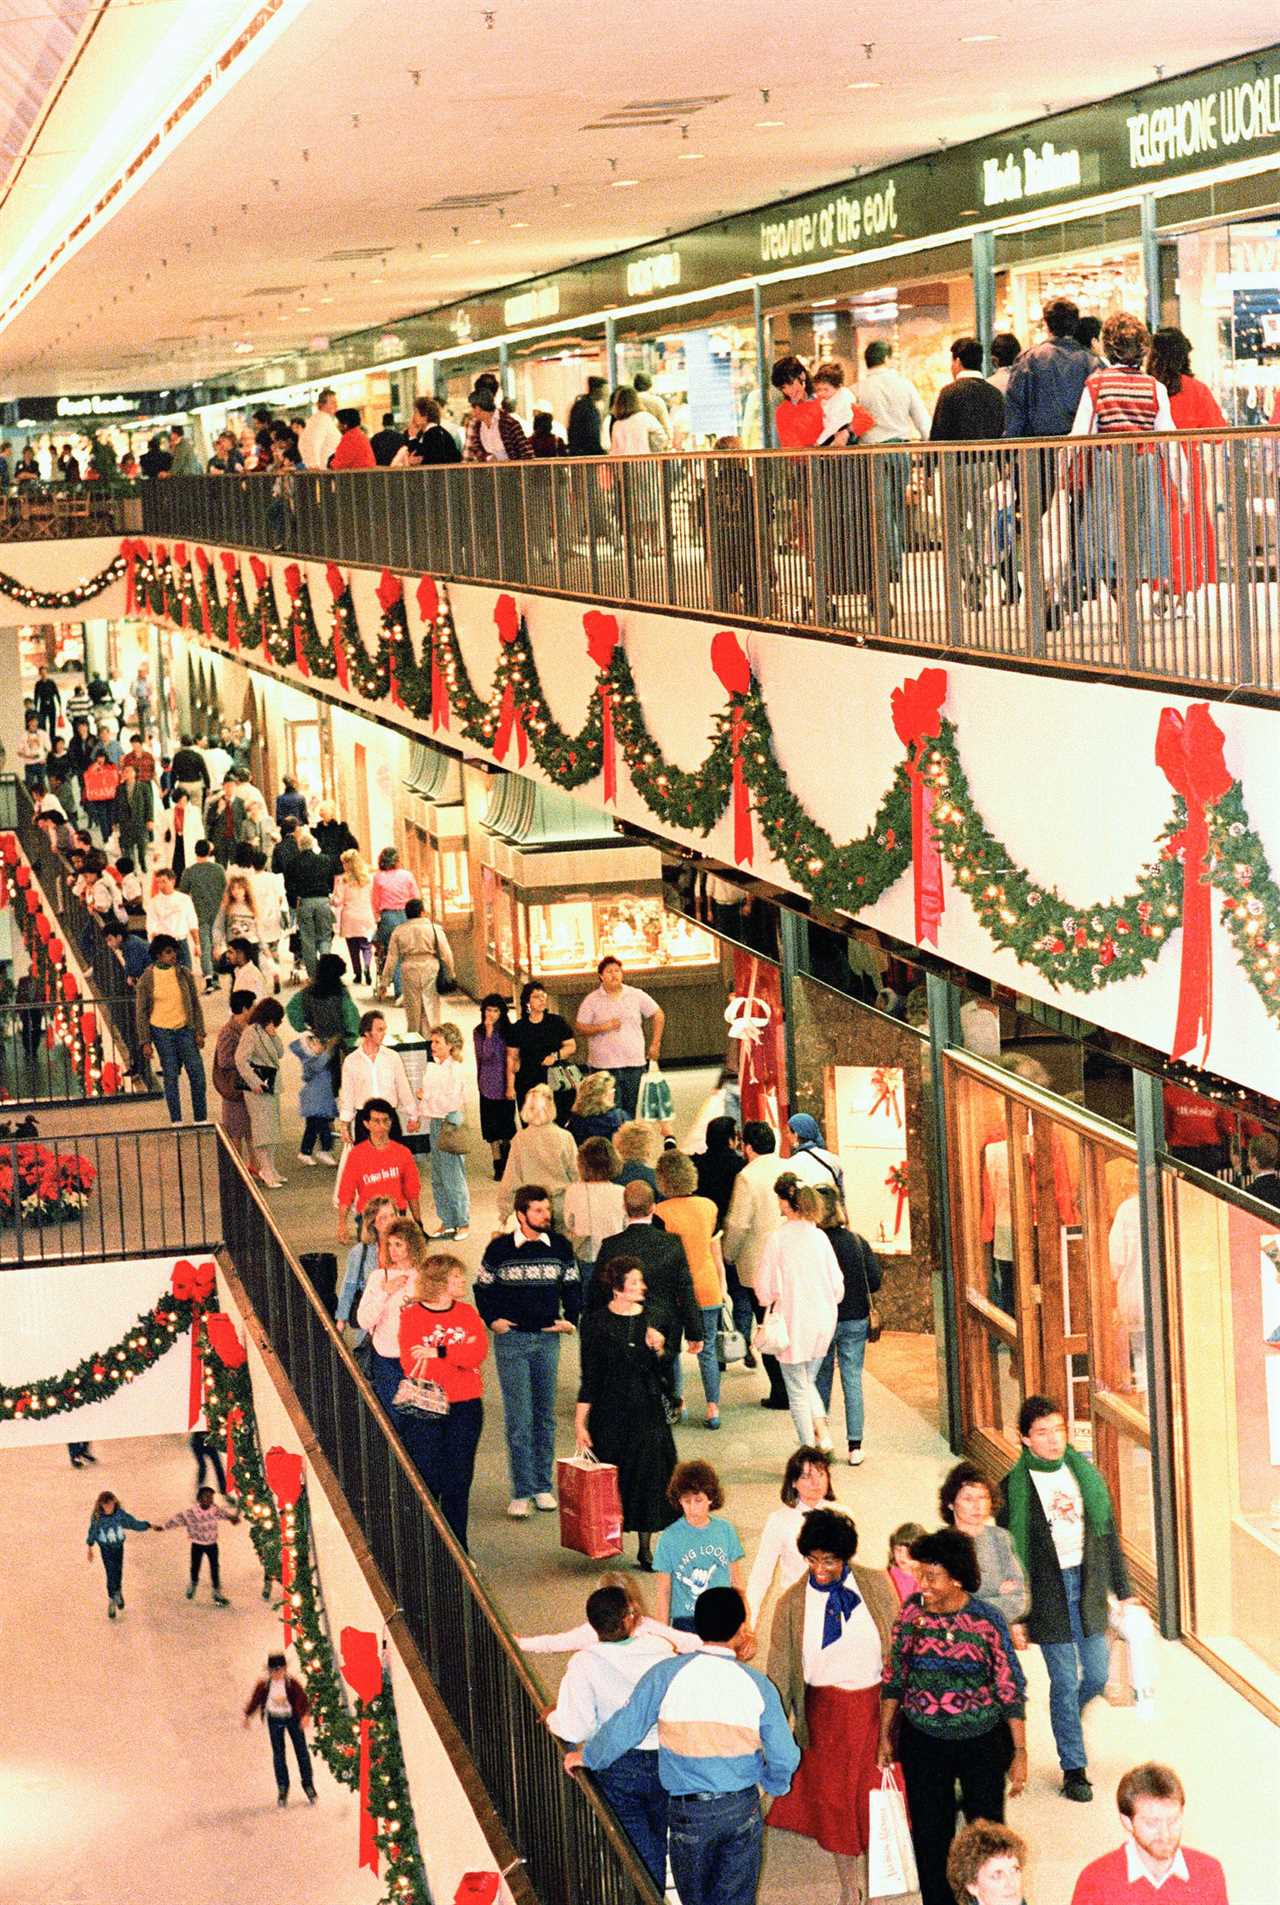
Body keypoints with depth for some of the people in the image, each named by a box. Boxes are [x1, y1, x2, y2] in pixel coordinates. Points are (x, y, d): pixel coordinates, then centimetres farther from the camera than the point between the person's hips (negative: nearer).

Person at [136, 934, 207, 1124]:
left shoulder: (184, 974, 2)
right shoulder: (147, 979, -5)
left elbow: (195, 1004, 8)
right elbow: (140, 1012, 0)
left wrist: (199, 1032, 2)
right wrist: (145, 1042, -5)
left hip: (185, 1029, 2)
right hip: (161, 1031, -2)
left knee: (197, 1073, -2)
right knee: (170, 1076, 2)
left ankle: (201, 1119, 10)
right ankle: (176, 1120, 12)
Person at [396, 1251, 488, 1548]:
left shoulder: (467, 1313, 9)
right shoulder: (411, 1315, -3)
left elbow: (479, 1351, -8)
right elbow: (411, 1365, -14)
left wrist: (438, 1352, -18)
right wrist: (459, 1358, -17)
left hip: (465, 1408, 3)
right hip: (425, 1411, -3)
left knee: (458, 1483, 7)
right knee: (426, 1482, -2)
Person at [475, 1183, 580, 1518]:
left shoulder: (559, 1246, 2)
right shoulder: (499, 1248, -5)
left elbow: (571, 1286, 13)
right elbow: (483, 1286, 7)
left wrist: (570, 1320, 1)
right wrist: (492, 1320, -3)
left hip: (547, 1339, 3)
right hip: (511, 1339, -3)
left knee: (544, 1415, 9)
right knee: (518, 1417, -6)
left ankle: (542, 1486, 18)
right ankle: (521, 1493, -3)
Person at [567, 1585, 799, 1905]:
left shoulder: (667, 1675, -12)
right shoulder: (759, 1685, -7)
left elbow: (625, 1728, -5)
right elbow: (784, 1758, -3)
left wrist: (586, 1757, 13)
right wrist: (772, 1783, 20)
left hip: (689, 1814, -1)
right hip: (742, 1810, 1)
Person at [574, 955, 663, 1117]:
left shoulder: (636, 995, 6)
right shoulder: (591, 1000, 1)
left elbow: (658, 1015, 16)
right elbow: (579, 1028, 0)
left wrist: (655, 1044, 11)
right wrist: (603, 1027, -15)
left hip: (634, 1063, 2)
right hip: (604, 1066, -2)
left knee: (631, 1111, 5)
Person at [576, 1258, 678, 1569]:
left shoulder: (650, 1318, 4)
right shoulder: (597, 1323, -7)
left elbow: (661, 1371, 9)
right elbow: (590, 1377, -5)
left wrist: (658, 1350, -12)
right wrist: (580, 1423, -8)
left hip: (648, 1409, 3)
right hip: (610, 1410, -3)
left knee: (650, 1473, 0)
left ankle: (645, 1548, 7)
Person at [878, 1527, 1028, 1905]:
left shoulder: (986, 1620, -12)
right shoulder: (911, 1613, -6)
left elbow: (1011, 1690, -7)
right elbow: (893, 1678, 5)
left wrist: (1020, 1752, -7)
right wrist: (884, 1737, 7)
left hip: (983, 1742, -2)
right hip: (923, 1742, 2)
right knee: (929, 1835, 9)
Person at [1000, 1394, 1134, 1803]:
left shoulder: (1085, 1474, 3)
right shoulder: (1015, 1488, -8)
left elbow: (1108, 1533, 11)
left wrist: (1124, 1591, 10)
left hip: (1088, 1585, 4)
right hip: (1048, 1592, -4)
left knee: (1097, 1677, 8)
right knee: (1065, 1682, 0)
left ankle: (1067, 1721, 39)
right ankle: (1073, 1769, 13)